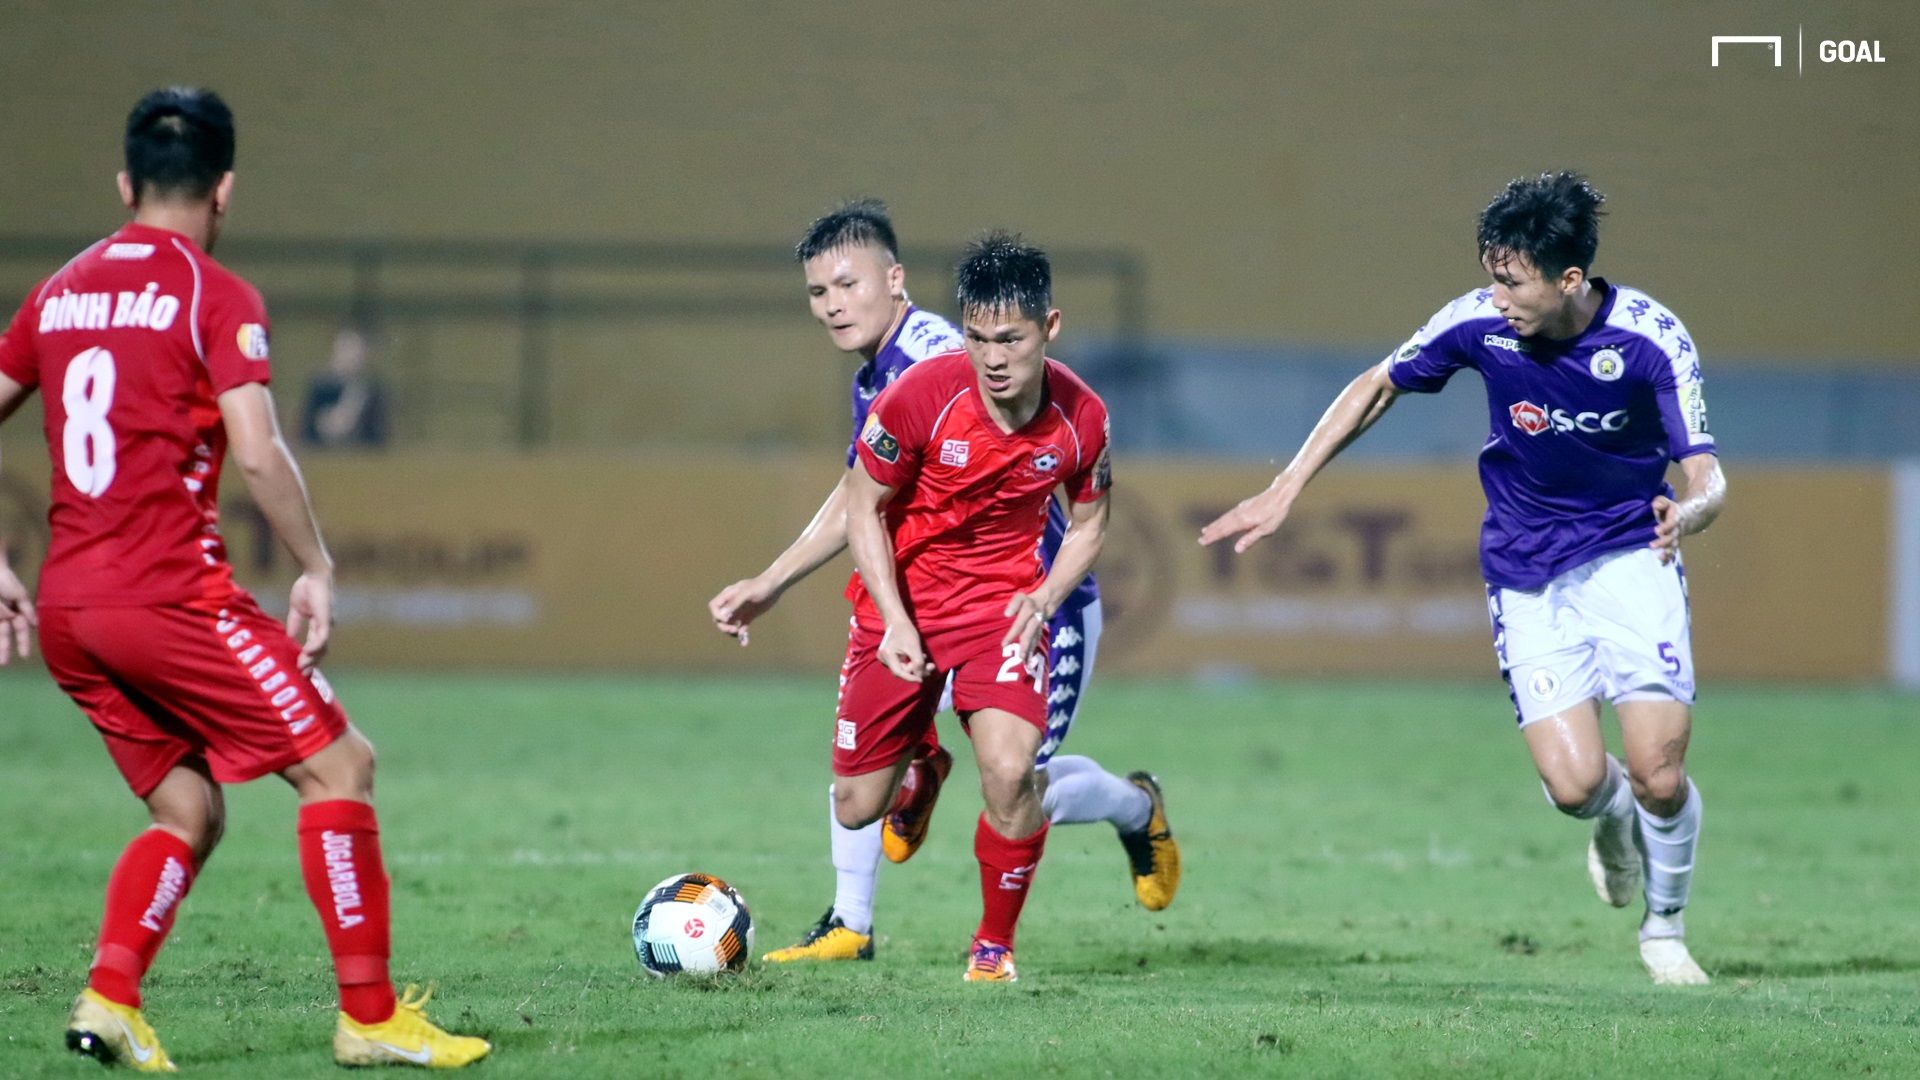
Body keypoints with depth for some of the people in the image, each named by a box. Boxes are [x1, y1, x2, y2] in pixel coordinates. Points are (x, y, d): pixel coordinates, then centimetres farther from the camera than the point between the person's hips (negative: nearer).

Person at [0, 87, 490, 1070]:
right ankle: (368, 1015, -2)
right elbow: (258, 454, -15)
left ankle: (108, 998, -1)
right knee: (338, 766, 1)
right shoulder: (213, 296, -6)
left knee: (188, 811, 17)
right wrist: (316, 568, -5)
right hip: (168, 594, -7)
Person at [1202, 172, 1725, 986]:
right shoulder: (1480, 322, -16)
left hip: (1631, 556, -1)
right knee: (1574, 782, -15)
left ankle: (1665, 929, 18)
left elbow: (1707, 479, -20)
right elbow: (1377, 387, 3)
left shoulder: (1651, 338, -21)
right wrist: (1286, 489, -1)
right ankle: (1614, 818, 25)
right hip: (1527, 571, 1)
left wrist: (1684, 513, -44)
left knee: (1658, 773, -13)